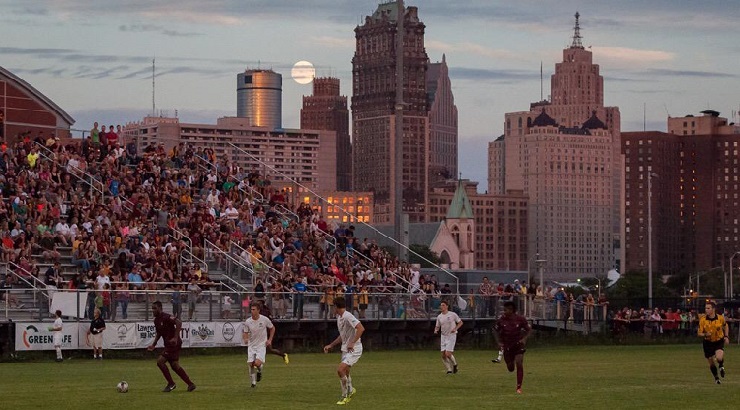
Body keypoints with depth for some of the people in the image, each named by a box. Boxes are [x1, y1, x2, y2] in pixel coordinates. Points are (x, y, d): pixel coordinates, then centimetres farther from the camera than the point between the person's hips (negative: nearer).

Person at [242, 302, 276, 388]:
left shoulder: (265, 319, -10)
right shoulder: (247, 322, -7)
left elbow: (272, 328, 8)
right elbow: (245, 333, 4)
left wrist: (270, 340, 0)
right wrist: (245, 339, -19)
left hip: (261, 345, -2)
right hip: (251, 345, 2)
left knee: (257, 363, -21)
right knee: (251, 364, -4)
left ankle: (259, 371, 15)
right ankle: (253, 382, 16)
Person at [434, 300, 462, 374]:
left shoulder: (452, 314, -7)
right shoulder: (439, 317, 6)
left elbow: (460, 322, 2)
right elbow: (437, 326, 16)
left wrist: (455, 329, -14)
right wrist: (436, 330, -6)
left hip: (451, 336, -5)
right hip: (443, 336, 5)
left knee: (448, 354, -15)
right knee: (443, 355, -1)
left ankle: (454, 364, 13)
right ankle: (449, 370, 12)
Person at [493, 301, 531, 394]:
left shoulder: (520, 319, -11)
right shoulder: (501, 320, -8)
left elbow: (529, 329, 0)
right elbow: (496, 331, 6)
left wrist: (524, 339, -15)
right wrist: (499, 342, -5)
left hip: (518, 345, -2)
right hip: (507, 347, 2)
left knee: (519, 364, -15)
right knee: (510, 369, 7)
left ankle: (519, 387, -6)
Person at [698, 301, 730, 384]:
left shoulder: (720, 318, -11)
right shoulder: (702, 320, -14)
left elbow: (726, 326, 10)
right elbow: (699, 333, -9)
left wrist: (726, 336, 1)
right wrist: (705, 334, -29)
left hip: (719, 341, -1)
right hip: (708, 343, 1)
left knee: (719, 358, -25)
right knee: (711, 363, 7)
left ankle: (721, 366, 11)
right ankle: (716, 378, 32)